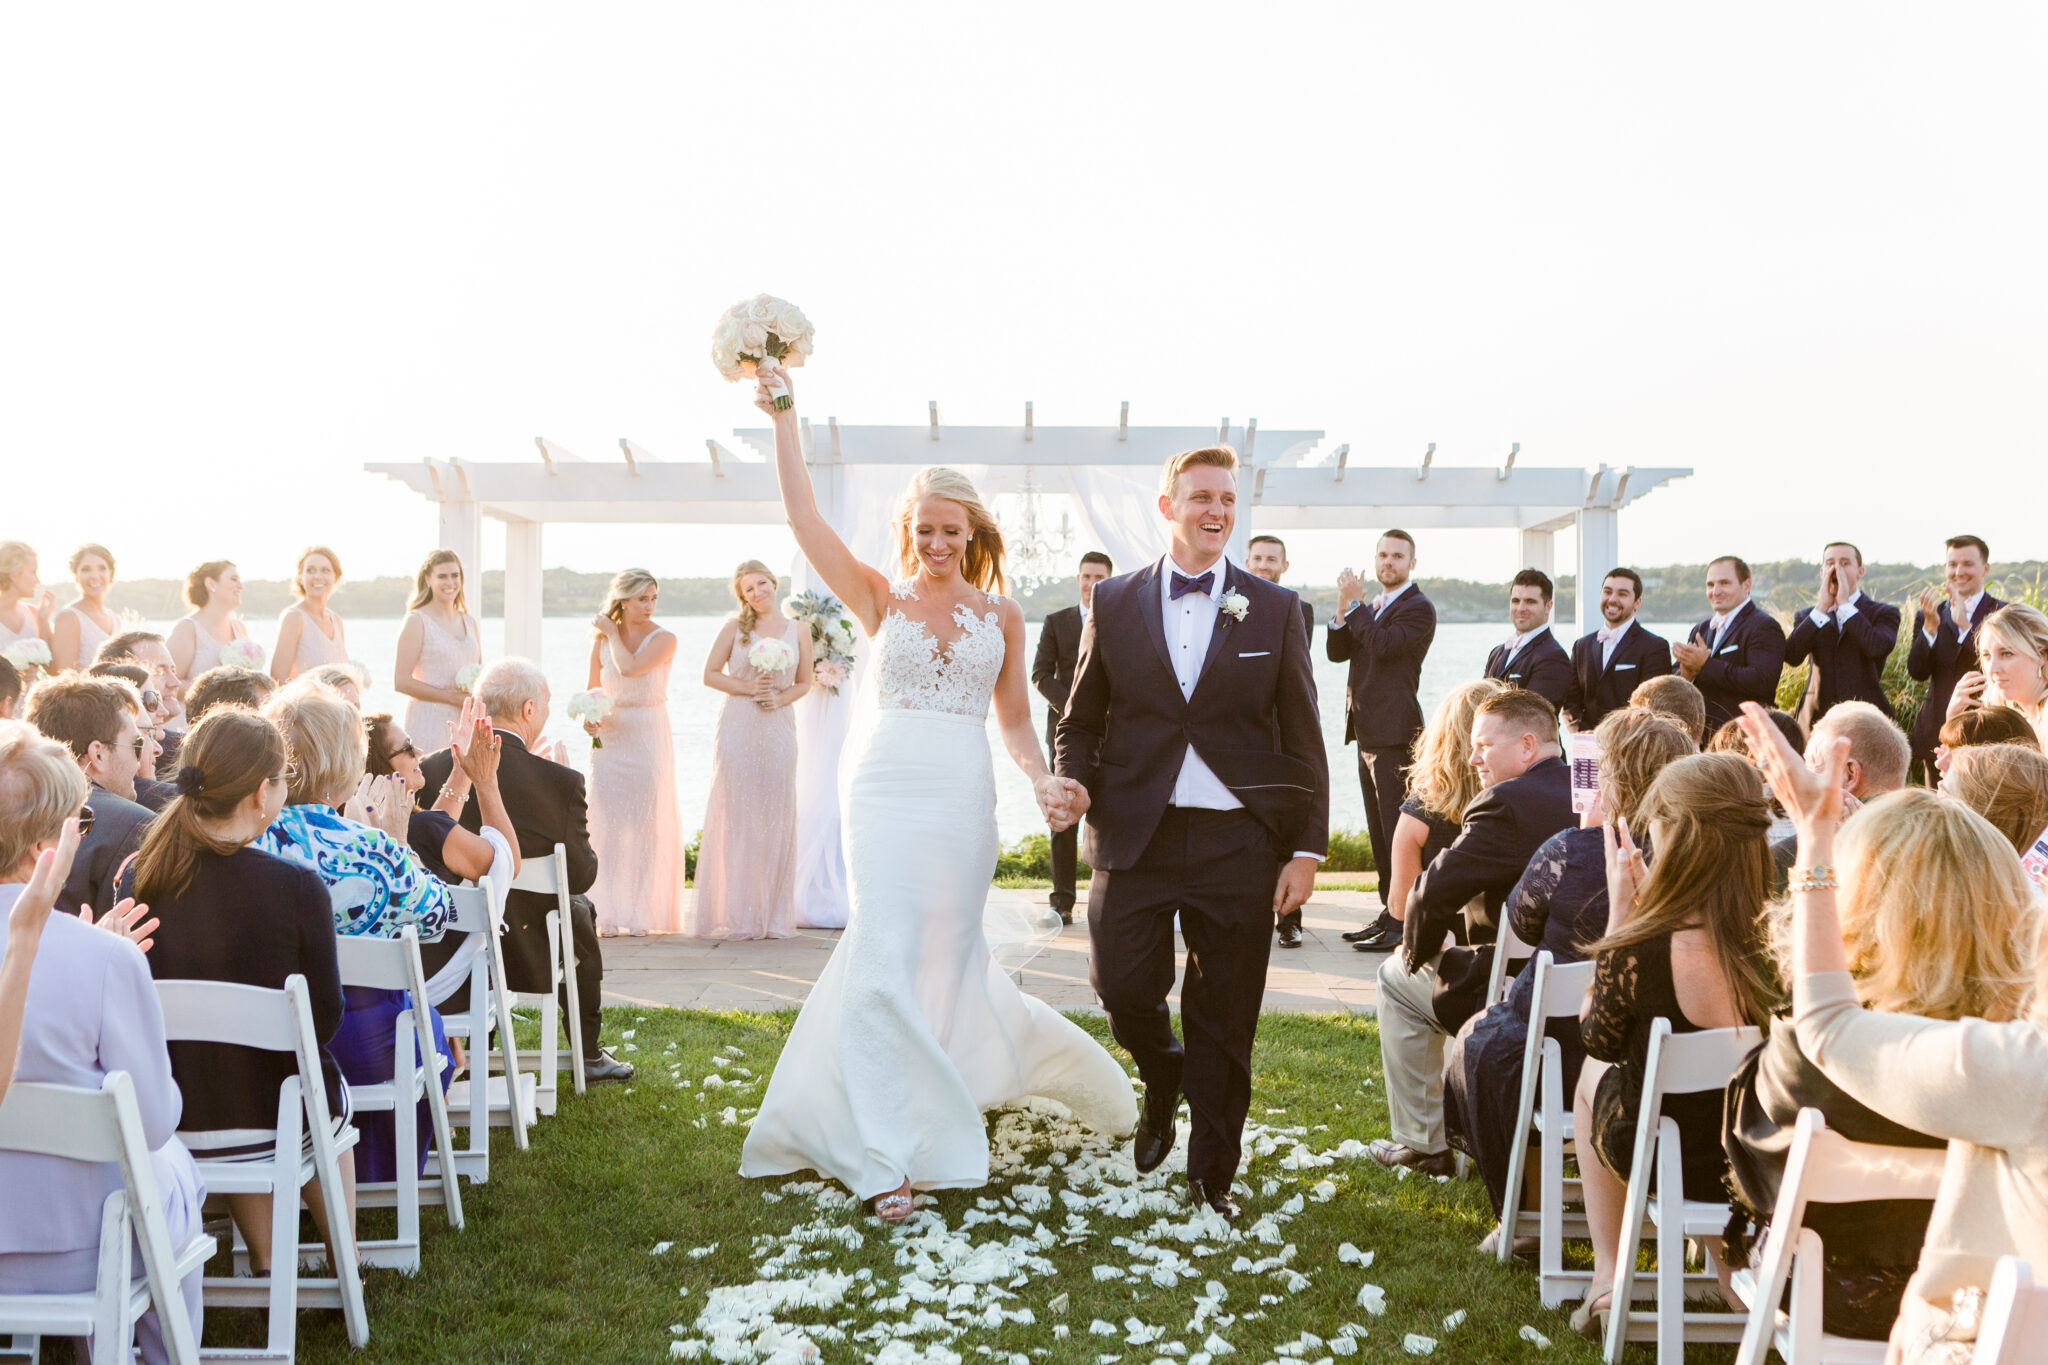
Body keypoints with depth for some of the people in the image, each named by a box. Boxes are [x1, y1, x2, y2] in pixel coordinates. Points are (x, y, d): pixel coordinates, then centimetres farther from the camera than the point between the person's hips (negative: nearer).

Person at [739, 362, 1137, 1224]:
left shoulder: (1001, 616, 10)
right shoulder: (881, 601, 5)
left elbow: (1014, 718, 12)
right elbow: (804, 518, -2)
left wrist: (1041, 779, -6)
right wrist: (784, 418, -5)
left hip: (963, 799, 2)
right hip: (885, 792, -1)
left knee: (943, 956, 8)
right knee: (887, 957, -8)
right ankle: (887, 1158, -3)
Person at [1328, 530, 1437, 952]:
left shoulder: (1418, 608, -7)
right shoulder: (1372, 607, 19)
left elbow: (1383, 644, -21)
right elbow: (1336, 651, 11)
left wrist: (1355, 606, -11)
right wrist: (1344, 610, -4)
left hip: (1394, 733, -9)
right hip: (1367, 730, 9)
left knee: (1397, 827, -9)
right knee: (1379, 830, 13)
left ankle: (1404, 922, -7)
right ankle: (1389, 913, 20)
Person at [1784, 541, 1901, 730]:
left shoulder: (1883, 613, 8)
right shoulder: (1807, 616, 15)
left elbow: (1878, 649, -14)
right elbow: (1791, 656, -4)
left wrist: (1844, 603, -7)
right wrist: (1822, 607, -5)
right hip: (1816, 720, 2)